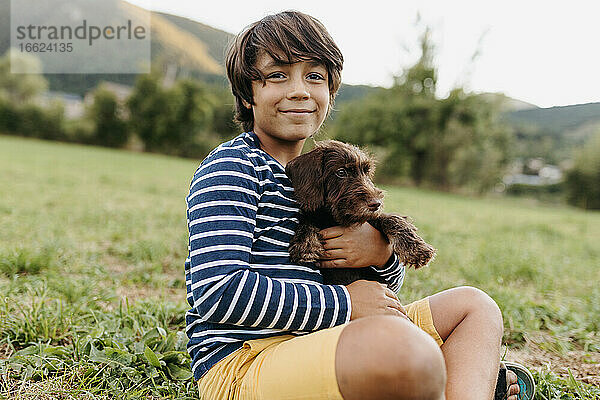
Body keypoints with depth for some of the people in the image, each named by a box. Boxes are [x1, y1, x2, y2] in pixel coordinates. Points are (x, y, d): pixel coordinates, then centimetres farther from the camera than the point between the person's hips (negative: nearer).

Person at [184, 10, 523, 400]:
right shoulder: (231, 167, -7)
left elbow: (385, 291, 22)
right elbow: (218, 293, -20)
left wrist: (383, 254, -4)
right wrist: (343, 303, -14)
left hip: (315, 342, 9)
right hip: (242, 366, -9)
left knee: (473, 305, 11)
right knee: (401, 346, -38)